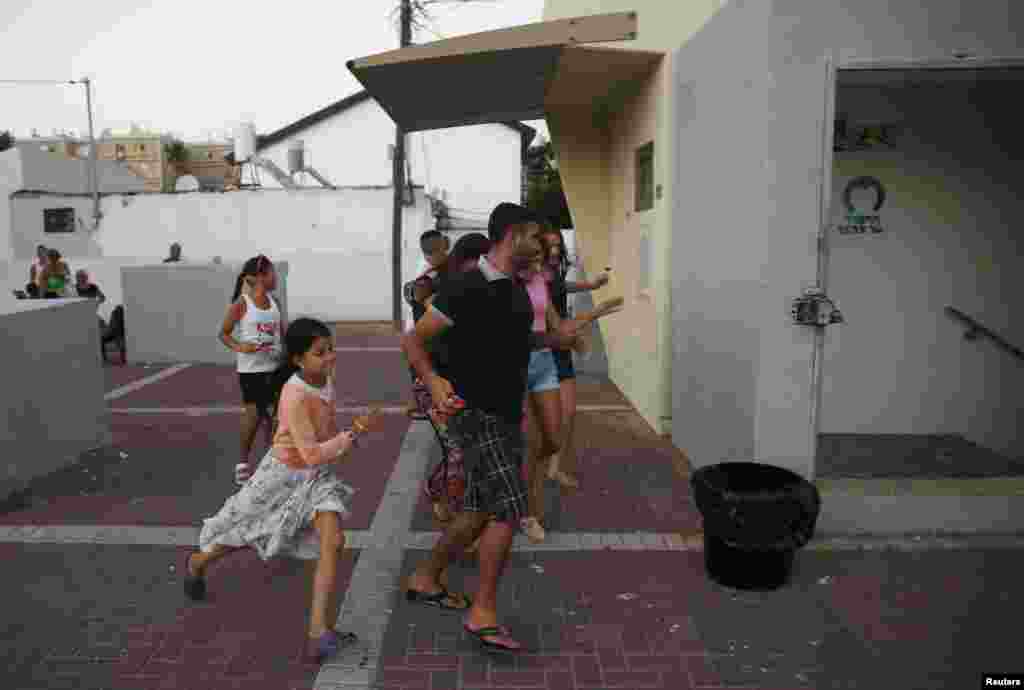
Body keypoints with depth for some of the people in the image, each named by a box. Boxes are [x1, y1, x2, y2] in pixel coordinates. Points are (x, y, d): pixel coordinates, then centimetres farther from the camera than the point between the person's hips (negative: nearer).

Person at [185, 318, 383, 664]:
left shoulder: (325, 376, -9)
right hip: (285, 475, -5)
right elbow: (312, 455, -34)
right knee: (243, 535, 19)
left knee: (333, 543, -17)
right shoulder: (295, 396, -31)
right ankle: (196, 564, 53)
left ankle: (320, 634, -14)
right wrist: (356, 432, -37)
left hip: (320, 475, 5)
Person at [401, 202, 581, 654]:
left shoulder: (517, 288, 10)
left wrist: (553, 338, 10)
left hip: (507, 414, 9)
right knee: (509, 508, -13)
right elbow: (413, 339, -13)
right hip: (474, 412, -9)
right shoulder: (467, 287, -16)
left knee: (482, 511, 15)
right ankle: (483, 613, 2)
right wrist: (434, 382, -28)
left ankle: (425, 579, 33)